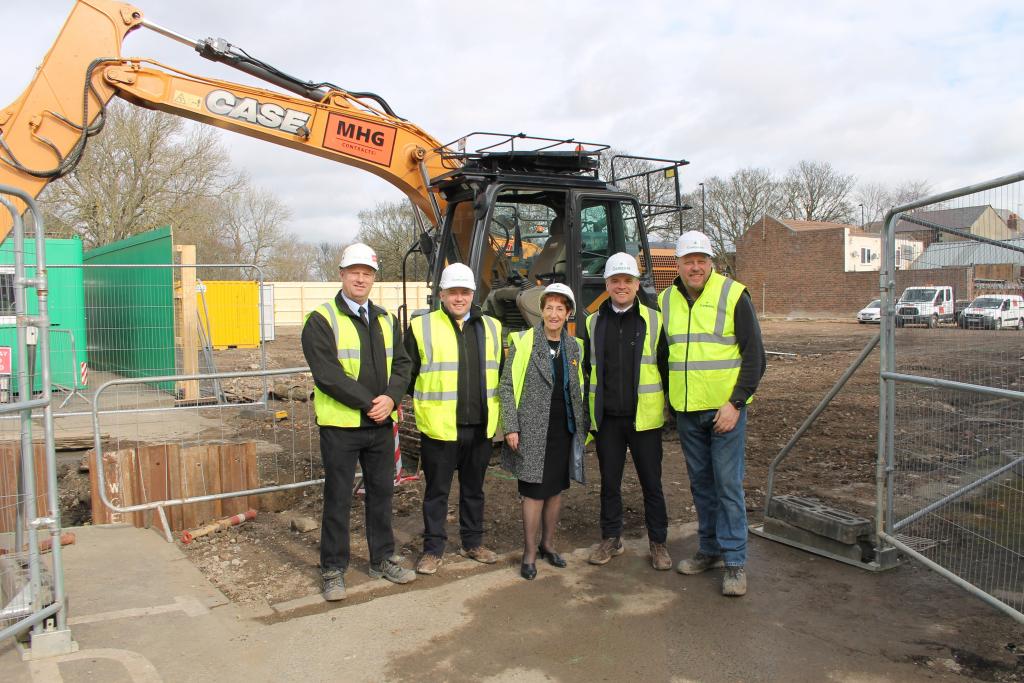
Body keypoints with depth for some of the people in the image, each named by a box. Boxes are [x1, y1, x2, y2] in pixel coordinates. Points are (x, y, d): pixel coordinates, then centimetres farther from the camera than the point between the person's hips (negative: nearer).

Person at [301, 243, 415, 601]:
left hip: (381, 424, 5)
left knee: (381, 493, 15)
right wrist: (369, 403, -17)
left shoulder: (386, 320, 12)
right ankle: (333, 569, 18)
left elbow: (401, 365, 8)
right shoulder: (321, 320, -7)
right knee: (338, 499, 4)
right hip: (341, 425, -5)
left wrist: (391, 398, -11)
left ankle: (382, 559, 29)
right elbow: (327, 375, -16)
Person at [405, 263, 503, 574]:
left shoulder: (491, 327, 9)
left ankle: (473, 543, 31)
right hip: (439, 428, -3)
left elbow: (501, 372, 18)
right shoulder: (421, 327, -2)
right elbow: (407, 374, 2)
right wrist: (427, 402, 1)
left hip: (480, 428, 4)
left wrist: (494, 410, 13)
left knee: (474, 489, 17)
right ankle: (433, 549, 20)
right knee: (437, 491, 6)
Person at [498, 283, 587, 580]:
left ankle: (547, 544, 30)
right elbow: (506, 386, -6)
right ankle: (529, 554, 13)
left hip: (564, 430, 5)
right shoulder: (523, 342, -6)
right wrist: (511, 427, -11)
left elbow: (578, 390, 14)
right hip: (532, 430, -5)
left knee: (556, 490, 13)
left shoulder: (574, 346, 8)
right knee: (534, 492, -1)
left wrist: (583, 427, 11)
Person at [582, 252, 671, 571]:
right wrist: (585, 413, 8)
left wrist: (672, 409, 0)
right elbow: (586, 369, 11)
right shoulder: (593, 323, 6)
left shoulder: (654, 321, -1)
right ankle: (611, 539, 28)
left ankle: (658, 543, 21)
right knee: (609, 482, 12)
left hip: (643, 418, -2)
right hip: (606, 419, 2)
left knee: (651, 483, 6)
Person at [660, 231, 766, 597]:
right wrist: (668, 402, 11)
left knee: (728, 484, -3)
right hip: (686, 411, 5)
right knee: (701, 483, 13)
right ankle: (710, 549, 27)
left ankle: (735, 561, 7)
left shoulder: (733, 295, -7)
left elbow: (754, 356, -7)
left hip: (725, 408, -5)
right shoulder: (666, 300, 7)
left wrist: (735, 404, -14)